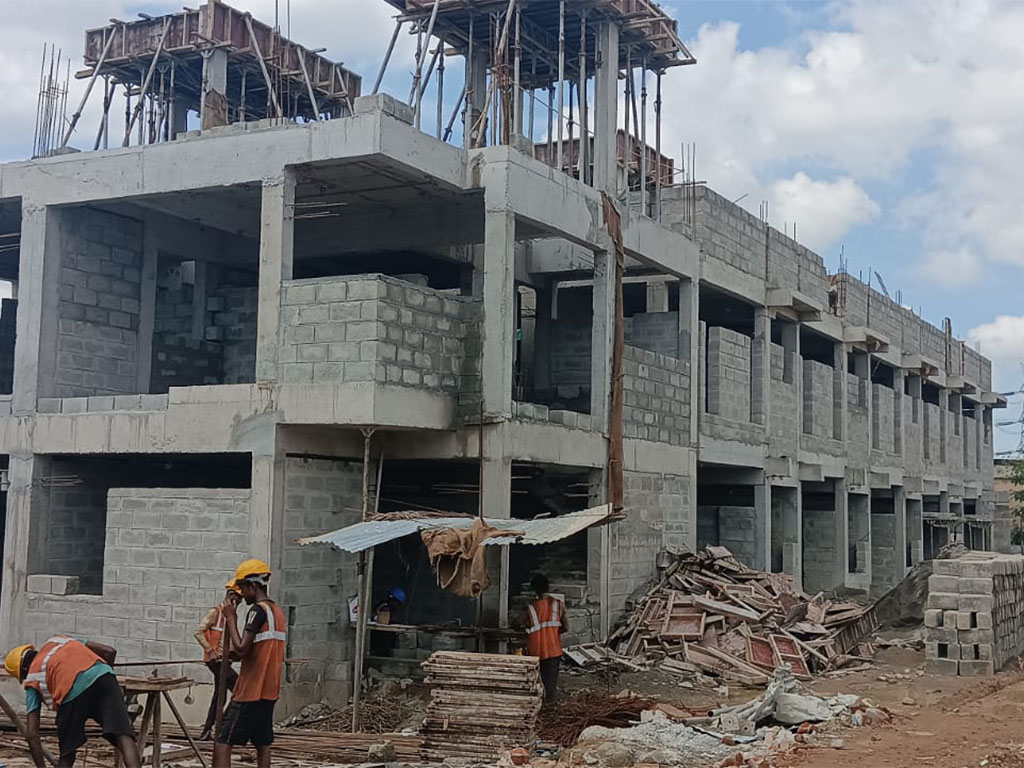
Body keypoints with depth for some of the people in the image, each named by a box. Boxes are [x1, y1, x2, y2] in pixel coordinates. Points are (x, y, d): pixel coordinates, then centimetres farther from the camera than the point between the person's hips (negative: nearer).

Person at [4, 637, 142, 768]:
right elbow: (109, 652, 31)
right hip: (102, 675, 2)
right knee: (124, 738, -9)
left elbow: (32, 734, 19)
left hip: (72, 693, -2)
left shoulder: (32, 679, 28)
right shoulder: (53, 641, 38)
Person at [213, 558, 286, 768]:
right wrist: (231, 654, 14)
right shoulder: (278, 611, 14)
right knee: (263, 745, 11)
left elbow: (241, 649, -19)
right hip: (270, 691, 9)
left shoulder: (258, 610, -13)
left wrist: (231, 618, -11)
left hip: (250, 692, -9)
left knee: (222, 744, -7)